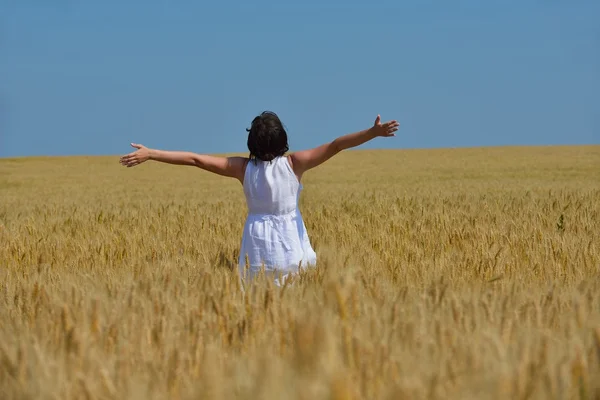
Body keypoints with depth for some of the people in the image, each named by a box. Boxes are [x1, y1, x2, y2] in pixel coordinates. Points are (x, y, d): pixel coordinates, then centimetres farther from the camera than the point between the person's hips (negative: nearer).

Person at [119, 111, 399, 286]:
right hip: (290, 242, -1)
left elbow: (195, 159, -6)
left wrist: (150, 154, -4)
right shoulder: (295, 164, -9)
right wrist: (374, 132, -15)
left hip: (257, 244, 1)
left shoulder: (243, 168, -5)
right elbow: (335, 146, -13)